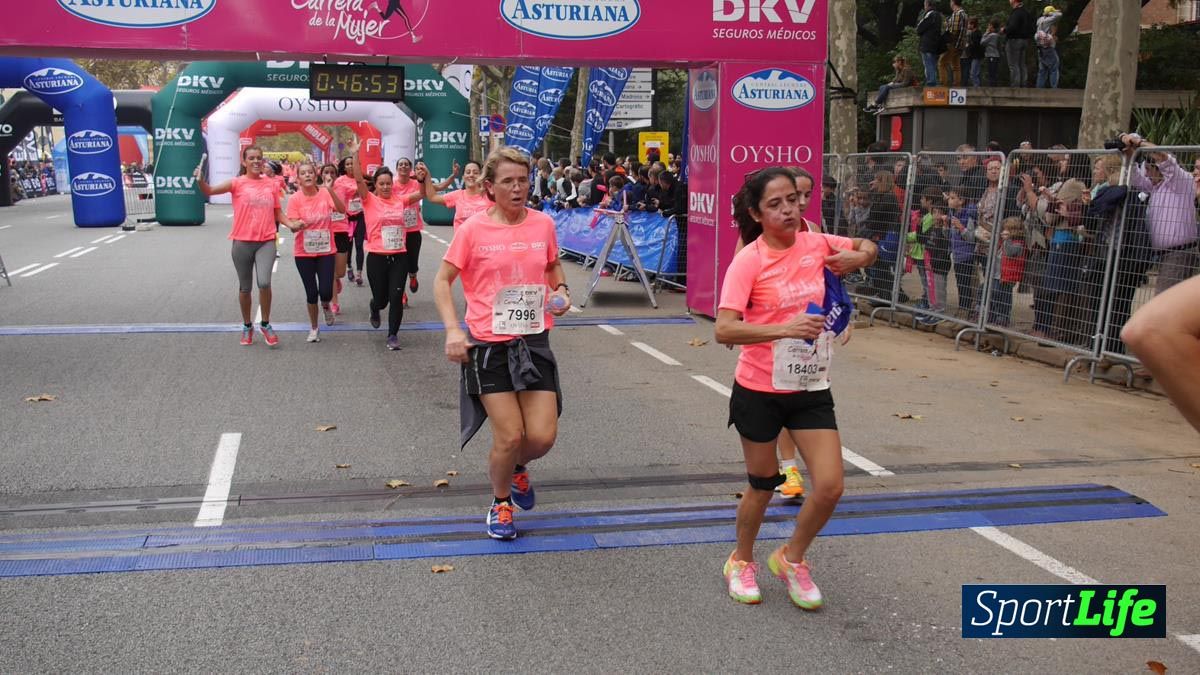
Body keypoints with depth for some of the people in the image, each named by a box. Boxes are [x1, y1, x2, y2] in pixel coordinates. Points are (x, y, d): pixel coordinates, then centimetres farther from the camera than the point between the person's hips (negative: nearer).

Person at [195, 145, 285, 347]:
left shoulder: (272, 184, 6)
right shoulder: (238, 183, -3)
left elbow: (277, 212, 13)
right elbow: (210, 191, -15)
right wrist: (200, 180, -36)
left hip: (266, 242, 0)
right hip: (242, 242, 0)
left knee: (264, 282, -19)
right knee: (245, 287, 11)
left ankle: (265, 324, 2)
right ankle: (247, 327, 30)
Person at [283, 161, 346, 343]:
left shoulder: (326, 194, -5)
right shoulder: (295, 199, -7)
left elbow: (341, 209, -18)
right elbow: (292, 225, -9)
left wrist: (330, 190, -30)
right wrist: (297, 225, -33)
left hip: (326, 251, 0)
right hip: (304, 253, 0)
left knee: (326, 292, -7)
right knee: (311, 292, 4)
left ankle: (326, 306, 31)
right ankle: (313, 328, 25)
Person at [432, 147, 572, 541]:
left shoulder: (543, 224, 2)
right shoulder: (474, 229, -7)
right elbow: (442, 280, -1)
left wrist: (561, 291, 1)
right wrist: (452, 330, -13)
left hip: (534, 342, 3)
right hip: (489, 345, -3)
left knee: (542, 437, -2)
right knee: (510, 436, -4)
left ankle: (517, 468, 35)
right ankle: (500, 503, 25)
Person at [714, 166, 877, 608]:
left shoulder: (815, 244, -3)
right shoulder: (748, 261, -16)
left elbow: (868, 249, 18)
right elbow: (724, 329, -27)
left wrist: (856, 257, -6)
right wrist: (784, 328, -38)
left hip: (811, 389, 4)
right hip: (759, 392, -4)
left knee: (830, 487, -3)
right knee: (763, 485, 11)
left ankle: (791, 559, 25)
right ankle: (741, 561, 39)